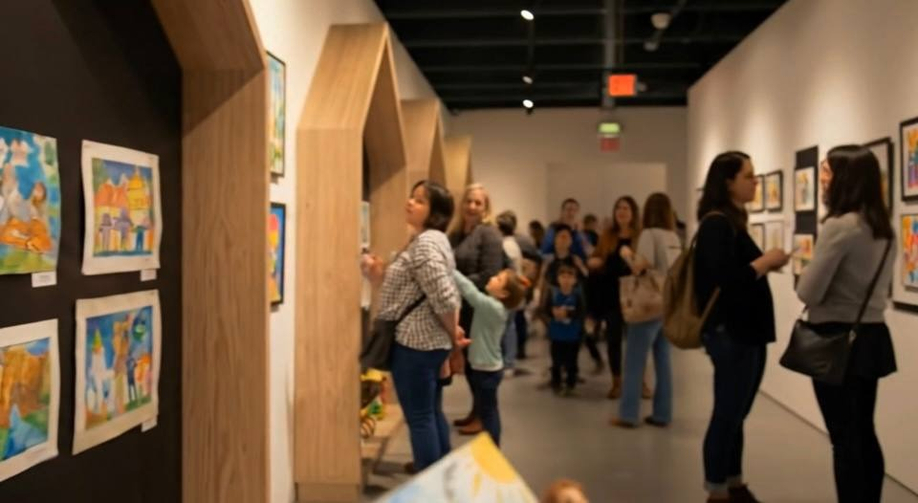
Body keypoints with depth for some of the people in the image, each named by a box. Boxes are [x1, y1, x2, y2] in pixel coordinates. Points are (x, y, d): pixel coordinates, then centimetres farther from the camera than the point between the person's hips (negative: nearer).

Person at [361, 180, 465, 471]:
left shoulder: (425, 244, -18)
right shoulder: (429, 240, 15)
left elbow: (444, 298, -24)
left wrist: (453, 333, -10)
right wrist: (380, 275, 2)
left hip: (414, 343, -11)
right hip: (429, 342, 11)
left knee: (419, 419, -2)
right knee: (432, 414, 16)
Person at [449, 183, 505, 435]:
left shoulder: (489, 234, -11)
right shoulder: (456, 233, 12)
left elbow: (489, 276, -18)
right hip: (462, 308, 7)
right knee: (467, 360, 13)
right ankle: (475, 410, 26)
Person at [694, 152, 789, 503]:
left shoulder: (732, 222, 13)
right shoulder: (716, 224, -15)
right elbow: (726, 280, -24)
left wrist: (766, 264, 0)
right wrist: (766, 261, -13)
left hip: (746, 332, 9)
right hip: (729, 334, -9)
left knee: (735, 414, 16)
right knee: (727, 414, 0)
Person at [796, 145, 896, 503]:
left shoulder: (839, 226, -19)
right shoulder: (884, 228, 8)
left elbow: (808, 292, -16)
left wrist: (805, 274, 3)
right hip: (871, 335, 8)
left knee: (844, 438, 0)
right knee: (864, 434, 17)